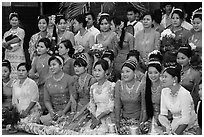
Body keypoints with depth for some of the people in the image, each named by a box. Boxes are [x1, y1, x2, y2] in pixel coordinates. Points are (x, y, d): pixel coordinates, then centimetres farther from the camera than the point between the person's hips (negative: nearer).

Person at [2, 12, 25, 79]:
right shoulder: (6, 33, 18)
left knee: (17, 76, -11)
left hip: (18, 57, -4)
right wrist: (7, 45, -15)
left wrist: (8, 42, -6)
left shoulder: (21, 31, 6)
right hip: (8, 57, 4)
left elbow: (17, 39, -10)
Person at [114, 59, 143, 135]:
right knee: (123, 130, -21)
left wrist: (141, 122, -8)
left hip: (137, 118, -2)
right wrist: (117, 122, -5)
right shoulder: (118, 84, 0)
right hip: (124, 118, 2)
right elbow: (117, 105, 0)